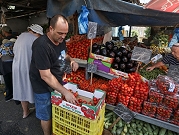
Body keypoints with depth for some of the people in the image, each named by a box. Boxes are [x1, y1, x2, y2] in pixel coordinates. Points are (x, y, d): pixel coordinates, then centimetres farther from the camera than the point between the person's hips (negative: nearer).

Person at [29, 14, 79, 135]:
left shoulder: (61, 40, -5)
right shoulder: (41, 45, -30)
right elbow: (45, 76, -31)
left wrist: (71, 60, -5)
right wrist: (65, 92, -31)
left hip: (57, 81, 7)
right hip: (44, 86, -7)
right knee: (47, 116, 14)